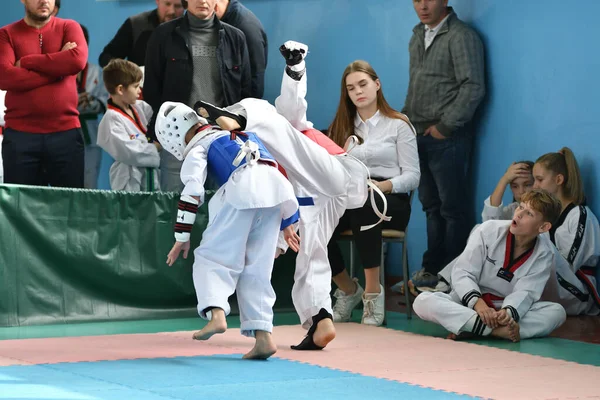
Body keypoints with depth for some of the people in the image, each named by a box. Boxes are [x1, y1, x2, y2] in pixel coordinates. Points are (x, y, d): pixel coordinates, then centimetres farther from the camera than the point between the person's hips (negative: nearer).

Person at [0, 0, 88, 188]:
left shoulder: (69, 28, 9)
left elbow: (78, 60, -11)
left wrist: (26, 61, -5)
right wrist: (59, 67, -8)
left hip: (66, 132, 0)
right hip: (19, 134, 0)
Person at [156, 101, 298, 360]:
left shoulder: (197, 150, 16)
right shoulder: (240, 134, 37)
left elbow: (192, 192, 3)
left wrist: (182, 237, 7)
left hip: (242, 189, -6)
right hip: (277, 187, 6)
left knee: (212, 256, 1)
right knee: (256, 270, 11)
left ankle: (216, 313, -23)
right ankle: (263, 335, 3)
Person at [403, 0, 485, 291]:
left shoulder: (461, 37, -10)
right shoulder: (418, 36, 14)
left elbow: (473, 87, -15)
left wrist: (445, 126, -14)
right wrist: (404, 116, 10)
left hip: (446, 138, -7)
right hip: (419, 136, 7)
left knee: (452, 208, -2)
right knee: (431, 206, 12)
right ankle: (432, 269, 18)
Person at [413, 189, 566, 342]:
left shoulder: (544, 253, -7)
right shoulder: (489, 230, -12)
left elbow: (525, 292, -16)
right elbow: (462, 272, -14)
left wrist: (508, 312, -40)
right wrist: (477, 303, -33)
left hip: (505, 308, 1)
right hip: (469, 303, -1)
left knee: (557, 312, -25)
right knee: (422, 301, -29)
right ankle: (497, 329, -43)